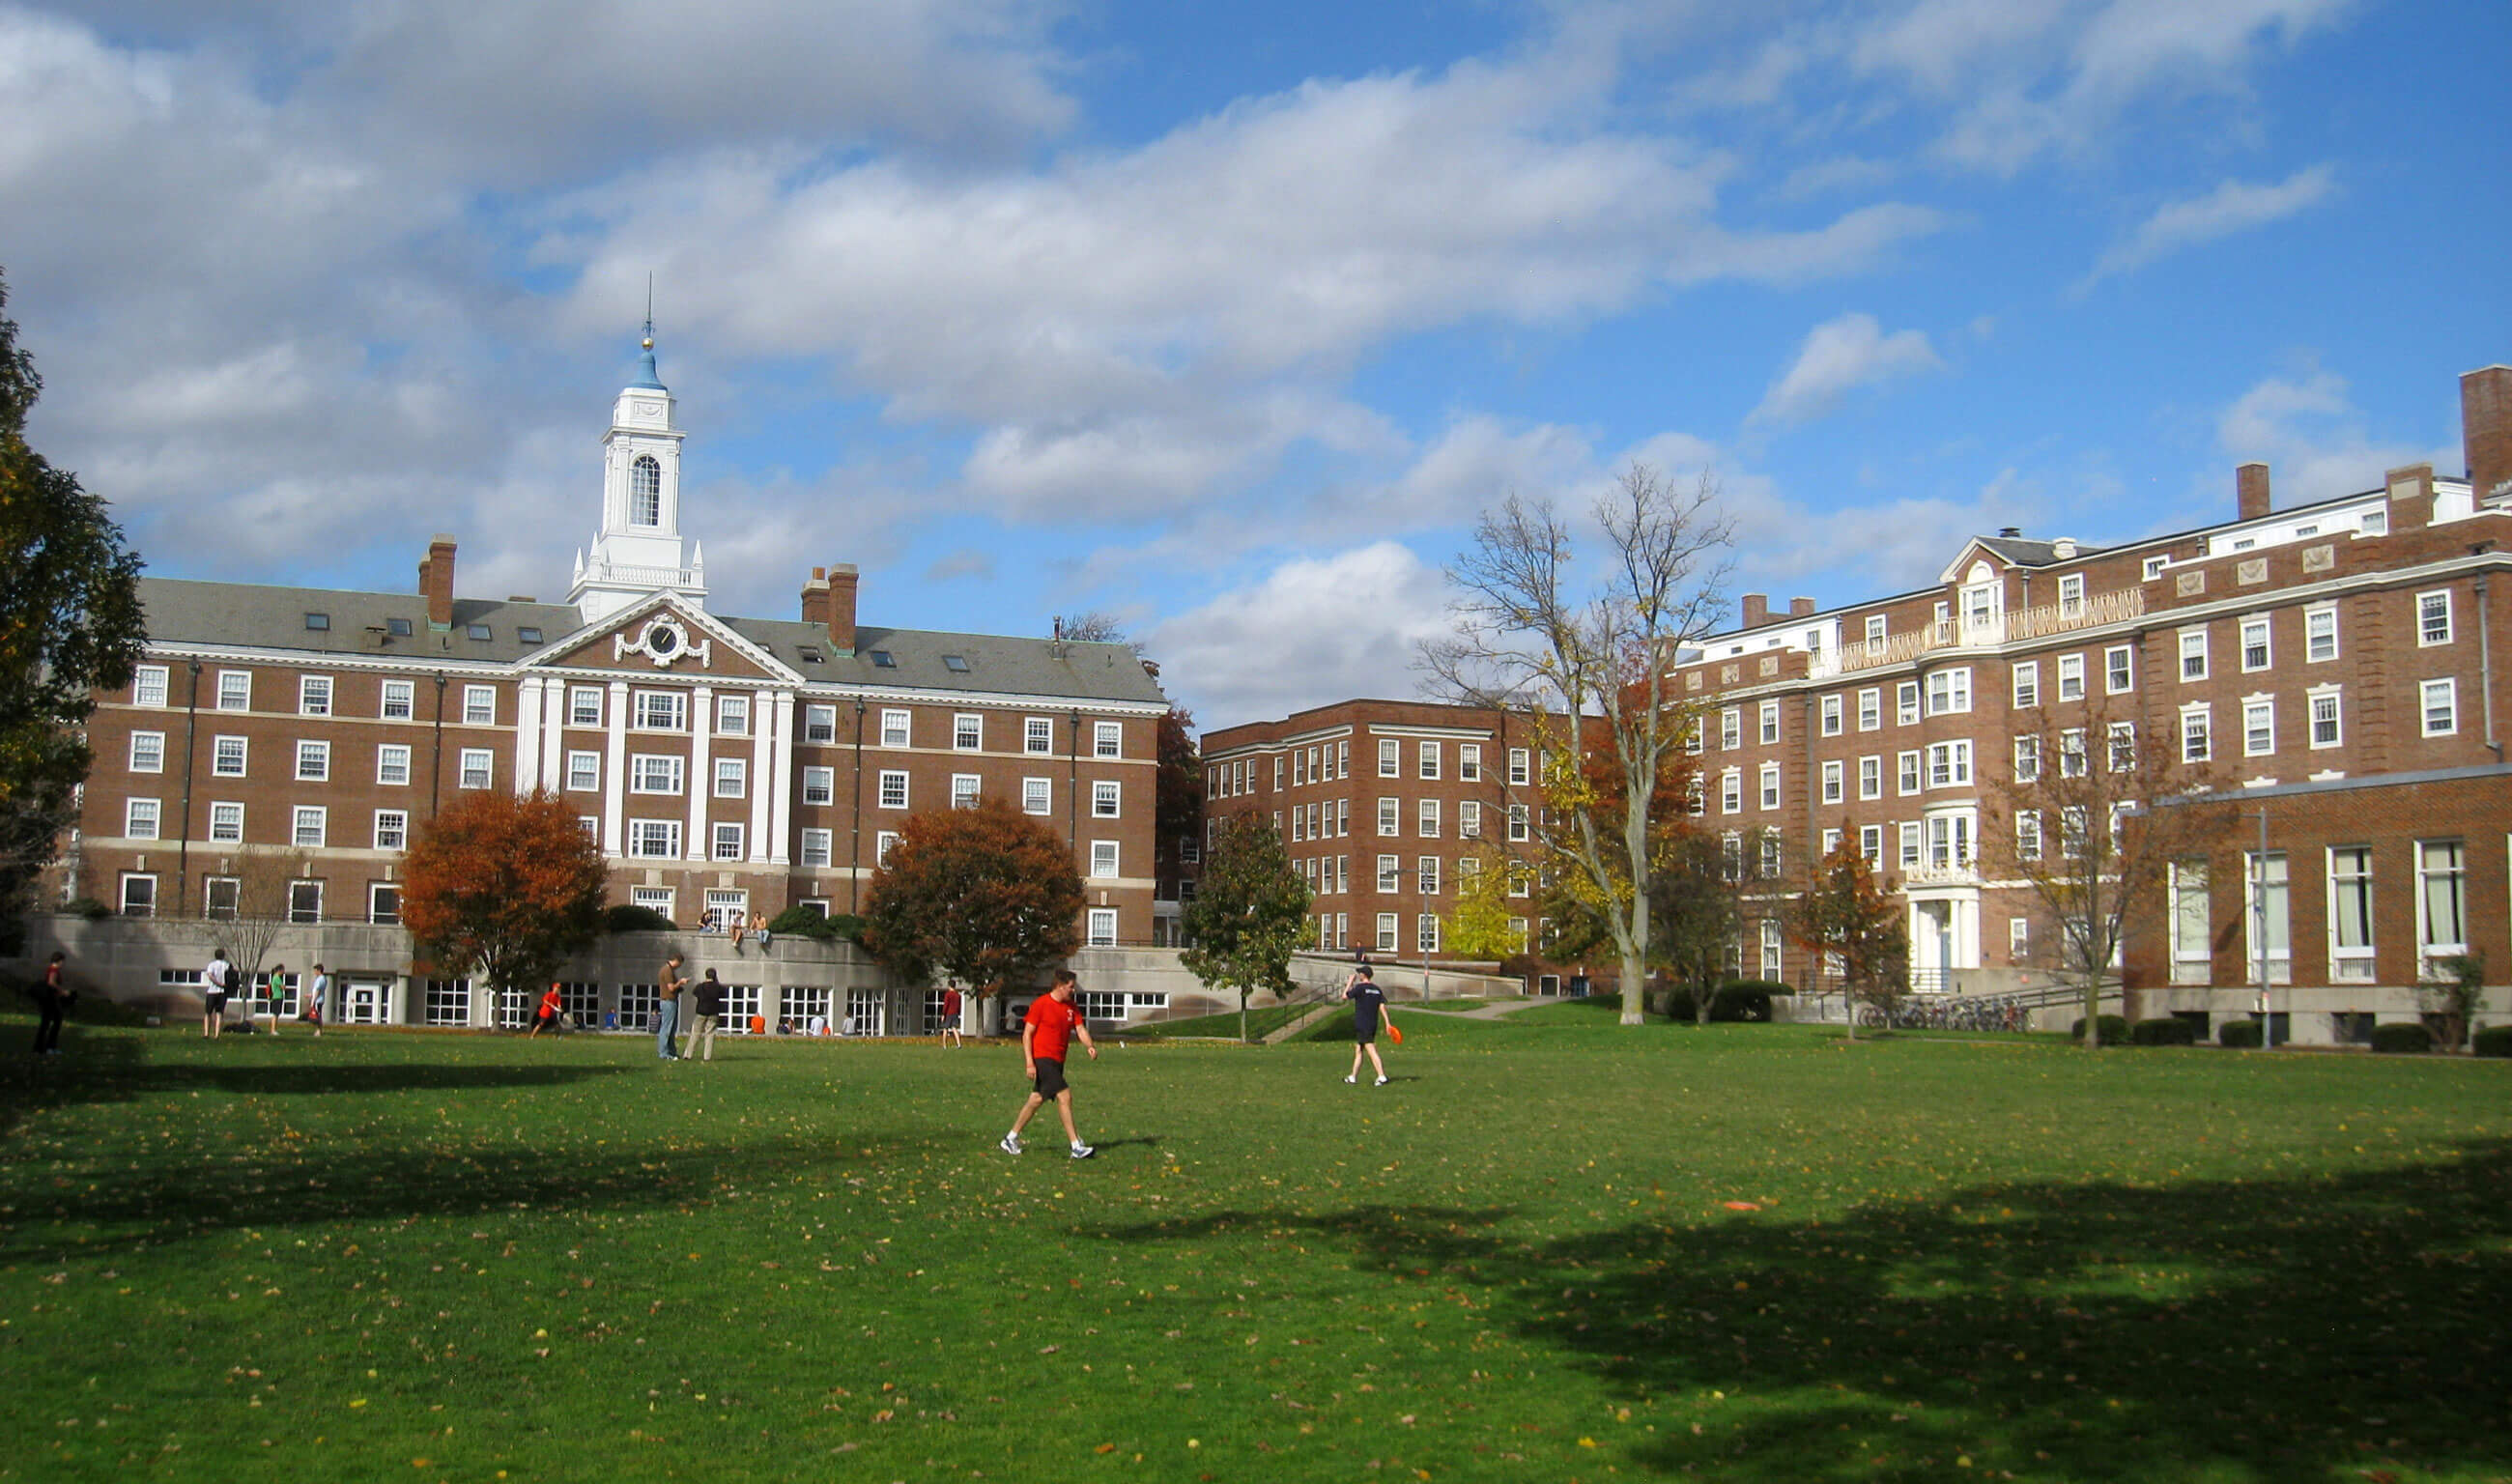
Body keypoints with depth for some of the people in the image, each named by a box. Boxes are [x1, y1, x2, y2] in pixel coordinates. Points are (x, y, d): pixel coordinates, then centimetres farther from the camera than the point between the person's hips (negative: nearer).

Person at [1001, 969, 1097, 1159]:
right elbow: (1027, 1033, -9)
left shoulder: (1072, 1007, 10)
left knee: (1037, 1099, 13)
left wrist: (1090, 1046, -16)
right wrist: (1029, 1063, -15)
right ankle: (1077, 1147, -16)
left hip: (1057, 1061, 8)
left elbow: (1080, 1029, 5)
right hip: (1041, 1058, -8)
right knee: (1065, 1096, -16)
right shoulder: (1041, 1004, -10)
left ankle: (1011, 1139, 26)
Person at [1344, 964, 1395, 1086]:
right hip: (1373, 1024, 7)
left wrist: (1351, 981, 5)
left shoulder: (1360, 987, -11)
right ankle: (1353, 1077, 21)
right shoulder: (1377, 989, 9)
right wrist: (1388, 1022, 0)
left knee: (1371, 1051, -12)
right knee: (1358, 1050, 16)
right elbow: (1382, 1006, 3)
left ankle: (1382, 1076, -21)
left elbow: (1345, 996, -4)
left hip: (1362, 1025, -7)